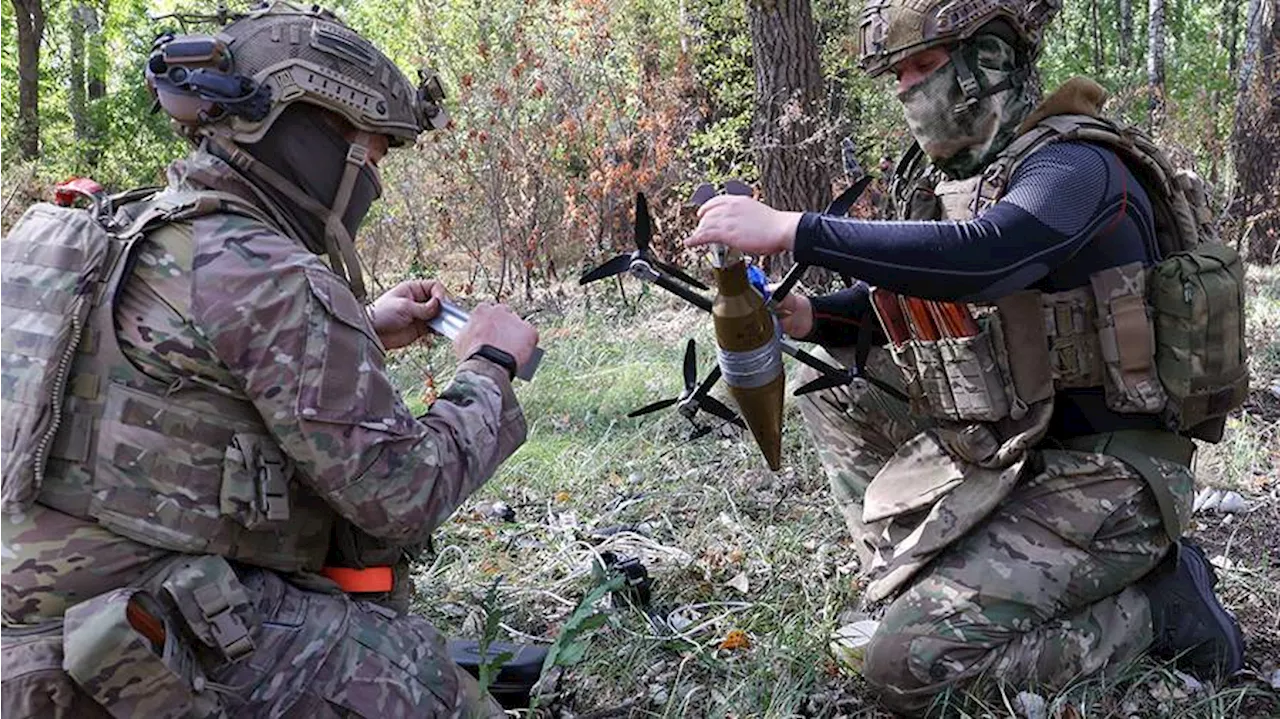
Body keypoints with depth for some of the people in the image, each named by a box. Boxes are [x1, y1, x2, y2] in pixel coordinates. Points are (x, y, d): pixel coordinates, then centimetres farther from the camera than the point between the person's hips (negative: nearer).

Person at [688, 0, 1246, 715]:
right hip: (1006, 450, 9)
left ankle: (1154, 604, -2)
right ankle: (922, 584, 6)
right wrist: (809, 317, -3)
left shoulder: (1076, 165, -18)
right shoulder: (946, 174, 9)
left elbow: (978, 259, -38)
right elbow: (904, 298, 18)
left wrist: (791, 229, -37)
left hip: (1104, 476, -9)